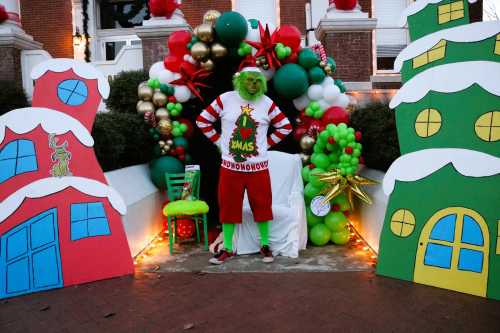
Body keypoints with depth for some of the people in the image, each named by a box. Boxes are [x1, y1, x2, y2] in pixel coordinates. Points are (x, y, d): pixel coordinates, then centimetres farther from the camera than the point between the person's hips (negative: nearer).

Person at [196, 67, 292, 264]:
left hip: (258, 167, 1)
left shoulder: (267, 103, 1)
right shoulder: (225, 99, -1)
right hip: (230, 166, 0)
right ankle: (227, 249, 22)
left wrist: (266, 143, 2)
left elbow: (285, 127, 8)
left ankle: (265, 245, 26)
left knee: (262, 206, 7)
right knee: (228, 207, 7)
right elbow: (202, 120, 5)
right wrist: (219, 141, 1)